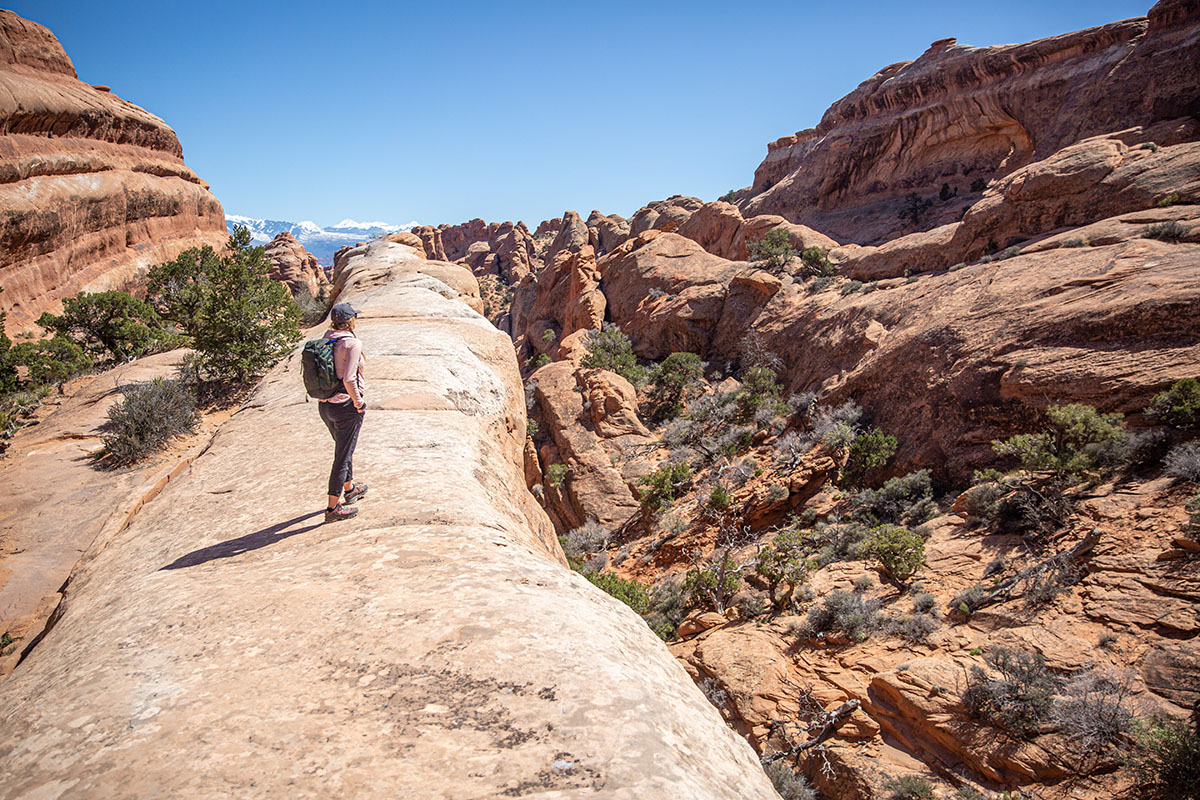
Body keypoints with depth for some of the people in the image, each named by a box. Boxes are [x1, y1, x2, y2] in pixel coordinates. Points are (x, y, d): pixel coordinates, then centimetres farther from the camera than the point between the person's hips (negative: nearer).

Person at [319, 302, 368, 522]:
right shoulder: (352, 343, -18)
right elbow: (349, 379, -25)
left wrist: (323, 394, 16)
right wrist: (358, 402, -13)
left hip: (325, 406, 8)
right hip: (346, 407, -8)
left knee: (344, 448, 27)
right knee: (342, 456, 2)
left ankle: (349, 489, 45)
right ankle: (333, 507, 9)